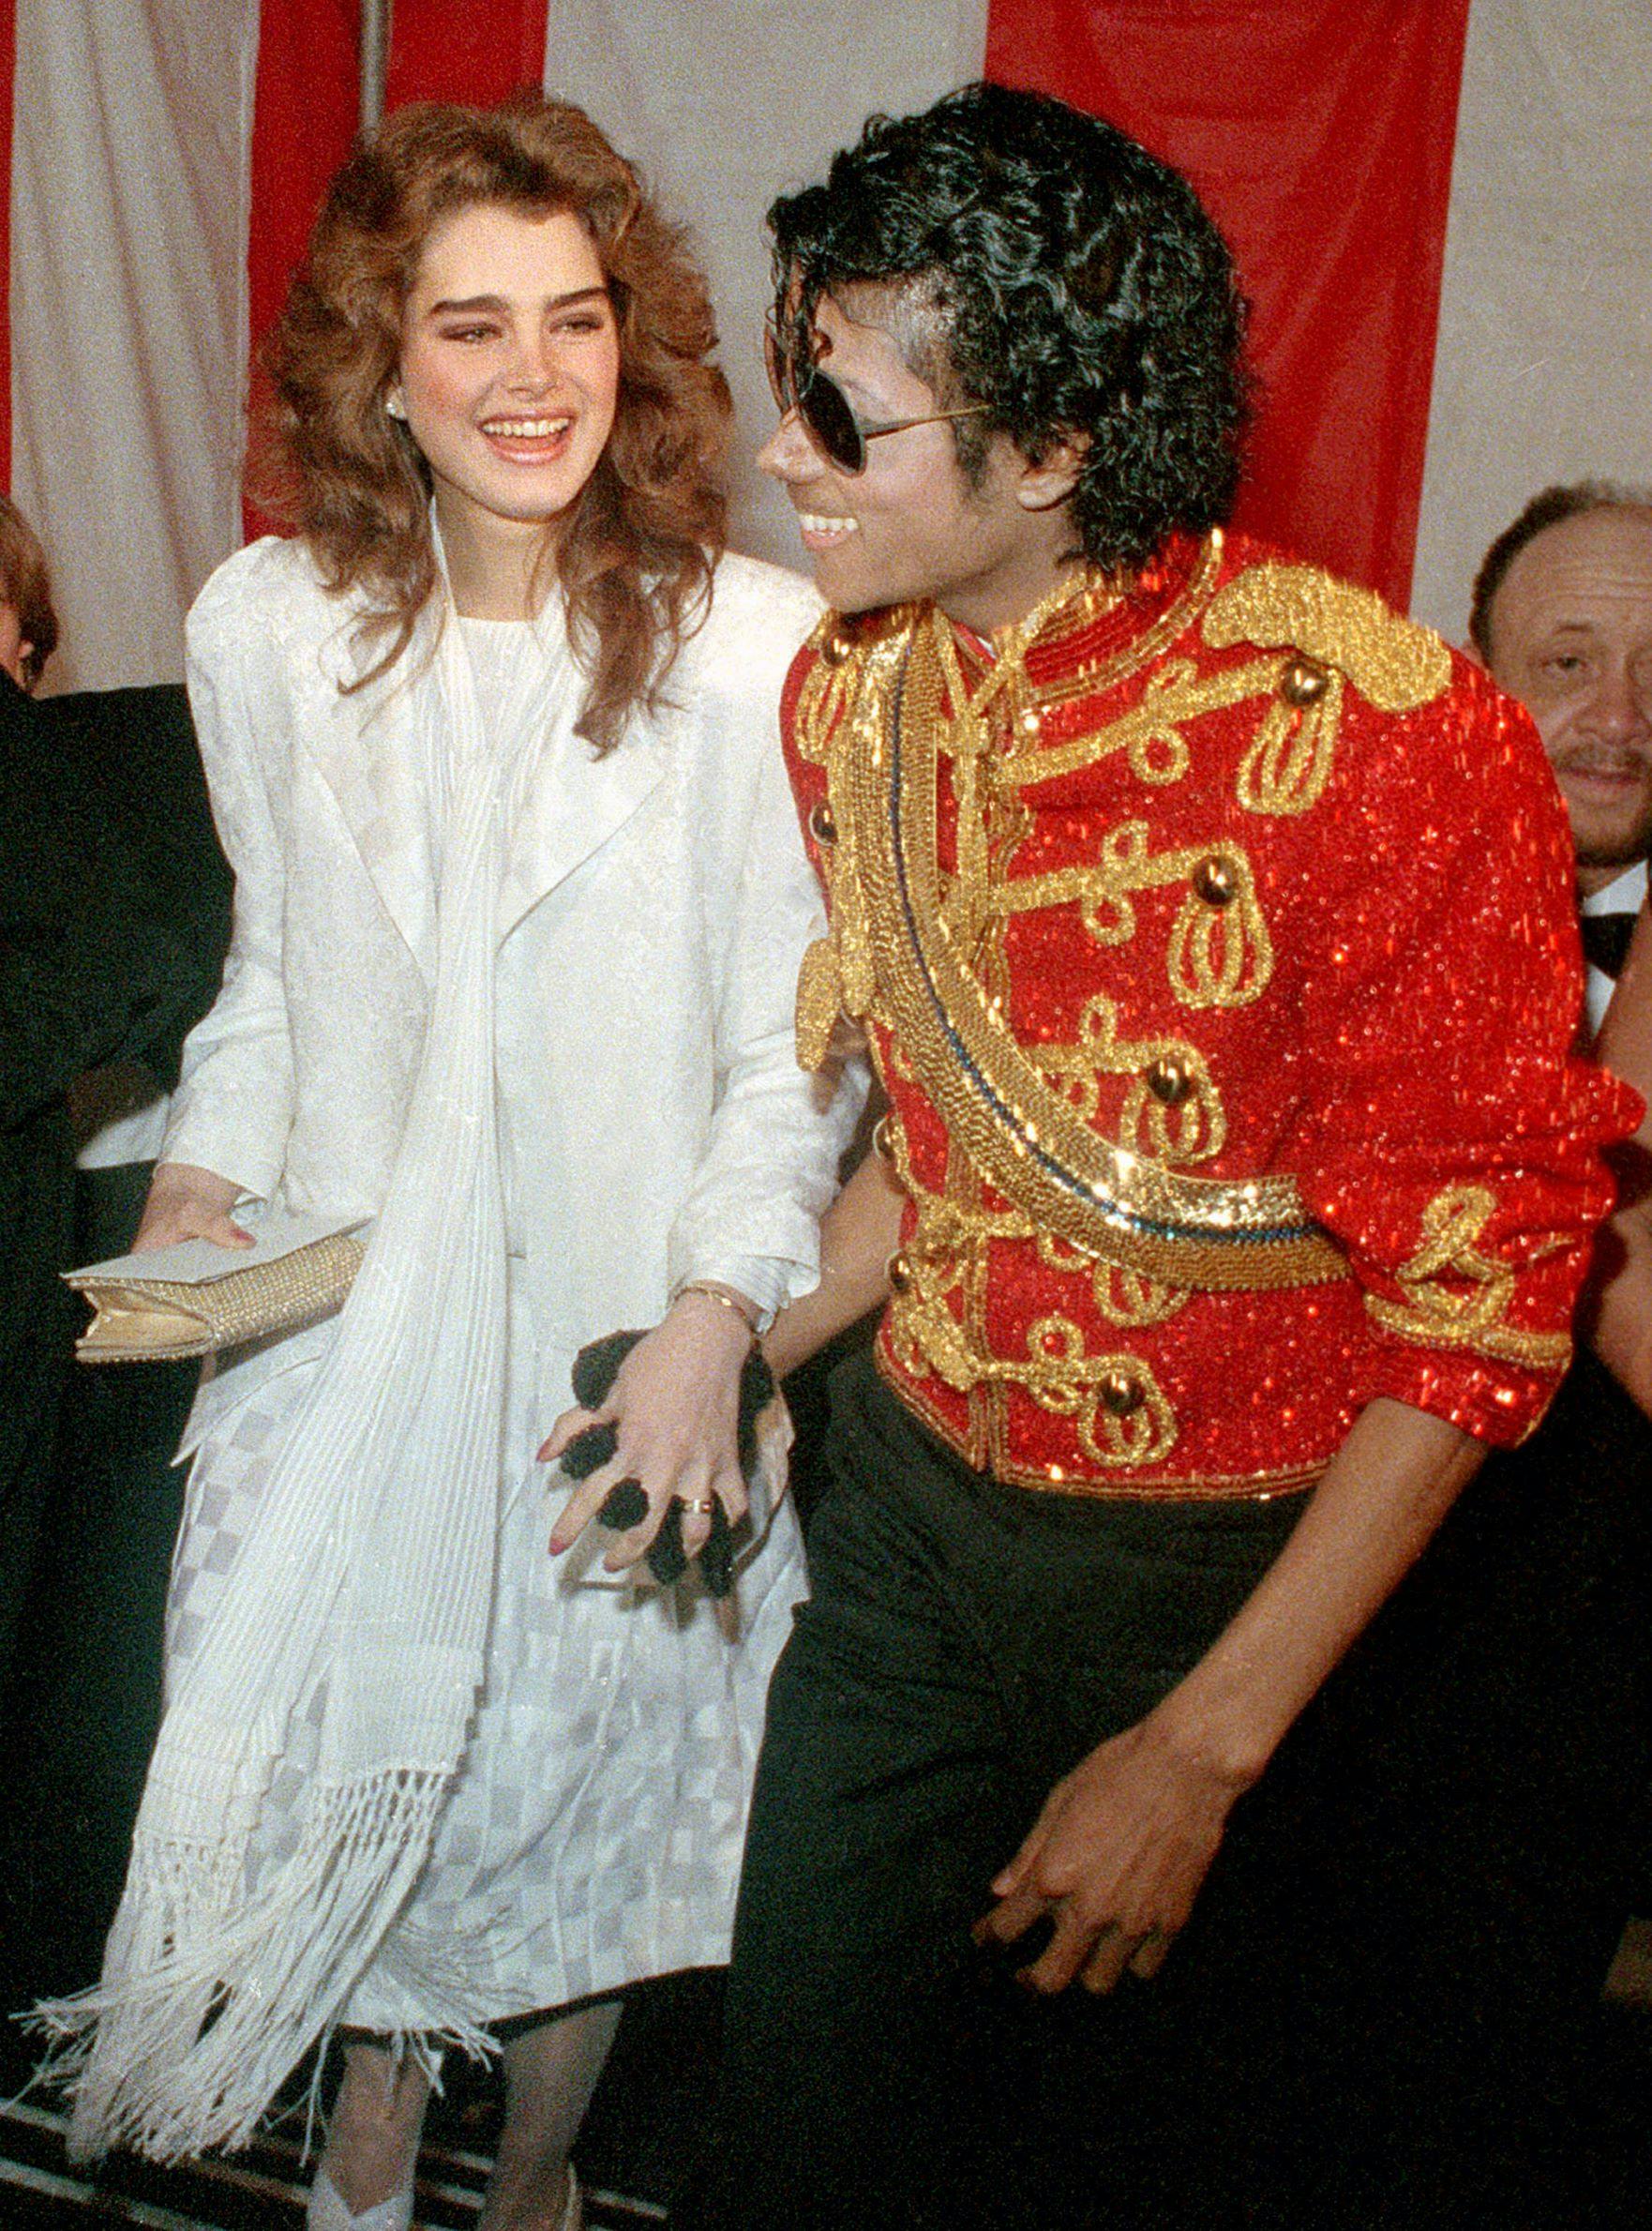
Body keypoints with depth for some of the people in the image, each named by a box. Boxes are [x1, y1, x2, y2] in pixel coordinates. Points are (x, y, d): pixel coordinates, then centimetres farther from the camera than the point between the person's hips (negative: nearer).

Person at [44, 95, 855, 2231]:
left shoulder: (757, 650, -16)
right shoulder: (264, 629, -3)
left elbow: (792, 1046, -10)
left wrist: (712, 1320, -21)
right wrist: (203, 1184, -2)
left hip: (621, 1321, -2)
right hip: (344, 1312, 3)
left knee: (582, 1757, 14)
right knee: (335, 1746, 14)